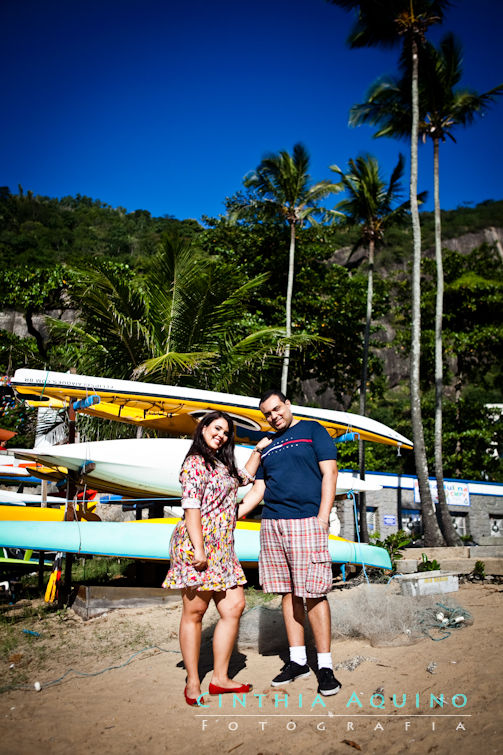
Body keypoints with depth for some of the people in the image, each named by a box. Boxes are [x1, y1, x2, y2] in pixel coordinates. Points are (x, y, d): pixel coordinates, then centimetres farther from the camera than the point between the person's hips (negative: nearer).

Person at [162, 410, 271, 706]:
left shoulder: (223, 465, 19)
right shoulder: (195, 463, -7)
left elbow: (245, 477, 39)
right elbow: (191, 508, -14)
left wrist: (258, 449, 35)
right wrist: (198, 549, -20)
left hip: (222, 548, 9)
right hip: (198, 545, -9)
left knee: (235, 606, 4)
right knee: (194, 612, 1)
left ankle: (220, 677, 16)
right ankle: (193, 683, 13)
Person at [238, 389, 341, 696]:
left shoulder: (313, 430, 5)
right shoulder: (267, 446, 20)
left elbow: (329, 473, -2)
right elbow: (258, 490, 21)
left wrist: (323, 516, -12)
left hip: (306, 521, -5)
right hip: (271, 523, 6)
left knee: (313, 594, -5)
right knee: (288, 593, 9)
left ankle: (326, 666, 5)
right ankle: (298, 660, 20)